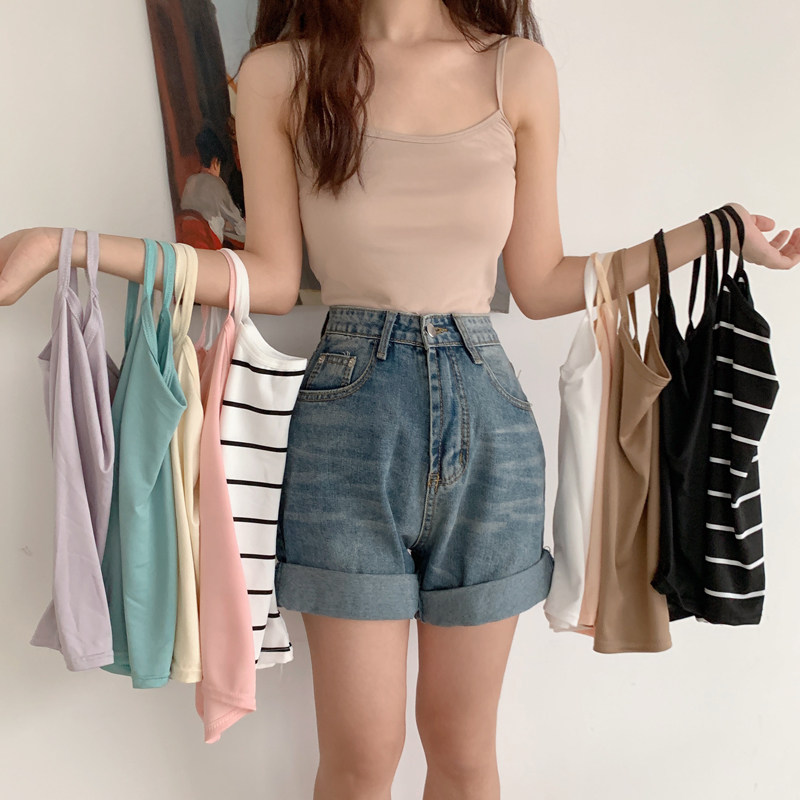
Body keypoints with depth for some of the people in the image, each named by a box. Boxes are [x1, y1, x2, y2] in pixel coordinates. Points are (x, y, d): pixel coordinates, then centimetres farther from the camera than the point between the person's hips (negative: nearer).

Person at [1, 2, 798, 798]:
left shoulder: (521, 69, 7)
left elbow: (539, 285, 7)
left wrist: (715, 232, 5)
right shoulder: (277, 72, 5)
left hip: (485, 422, 2)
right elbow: (271, 281, 0)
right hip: (347, 419, -1)